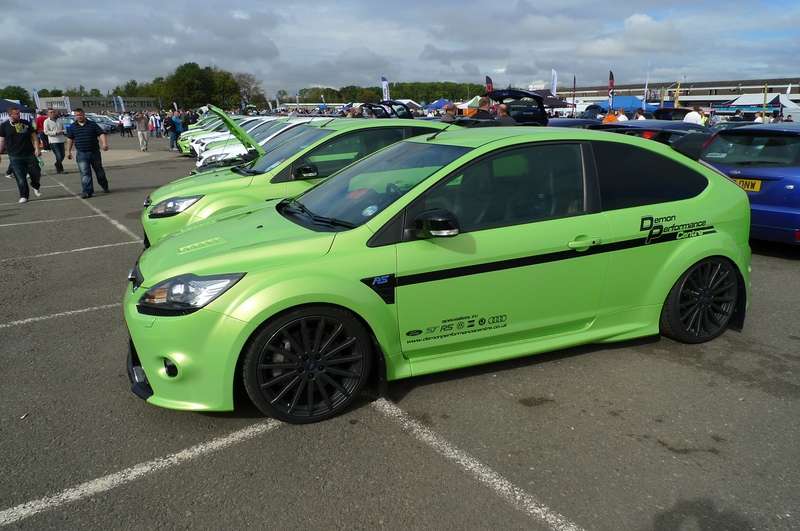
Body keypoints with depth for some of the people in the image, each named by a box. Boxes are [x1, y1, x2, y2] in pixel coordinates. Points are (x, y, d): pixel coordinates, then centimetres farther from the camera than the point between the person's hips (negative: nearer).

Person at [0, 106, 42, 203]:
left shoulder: (26, 123, 6)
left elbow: (34, 136, 7)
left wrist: (37, 148, -6)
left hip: (30, 154, 2)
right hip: (15, 157, -2)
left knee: (36, 174, 5)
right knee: (20, 178, -2)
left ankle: (35, 186, 36)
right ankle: (24, 196, 11)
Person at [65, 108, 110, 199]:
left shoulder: (92, 125, 0)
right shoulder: (73, 127, 7)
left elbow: (101, 134, -7)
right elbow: (70, 139, 15)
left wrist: (104, 143, -25)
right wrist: (68, 151, 13)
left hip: (94, 152, -1)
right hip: (81, 154, 1)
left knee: (99, 171, 13)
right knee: (85, 173, -7)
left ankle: (105, 187, 33)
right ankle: (87, 191, -7)